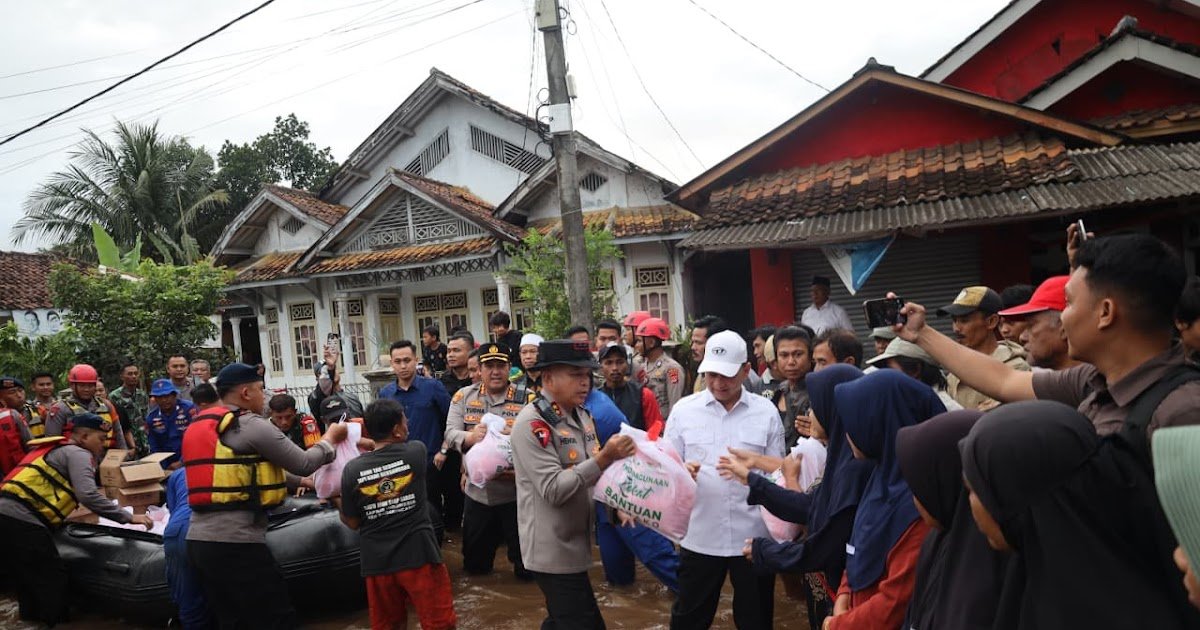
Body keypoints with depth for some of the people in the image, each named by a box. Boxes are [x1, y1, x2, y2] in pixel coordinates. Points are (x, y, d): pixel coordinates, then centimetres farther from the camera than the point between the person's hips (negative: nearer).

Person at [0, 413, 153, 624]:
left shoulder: (59, 450, 26)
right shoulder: (77, 453, -3)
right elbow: (88, 495, -16)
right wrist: (128, 517, -12)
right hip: (22, 521, -10)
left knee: (31, 575, 25)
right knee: (53, 578, 0)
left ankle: (31, 620, 36)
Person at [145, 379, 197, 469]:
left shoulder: (188, 409, -9)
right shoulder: (151, 418, 4)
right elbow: (154, 448, 9)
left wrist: (182, 462, -14)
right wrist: (164, 468, -2)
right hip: (168, 468, 3)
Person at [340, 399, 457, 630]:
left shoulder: (352, 469, -7)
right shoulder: (416, 452, -8)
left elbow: (352, 523, 4)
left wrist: (337, 500, 19)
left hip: (377, 562, 2)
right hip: (419, 555, -2)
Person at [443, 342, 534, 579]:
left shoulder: (527, 398, -6)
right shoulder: (463, 396, 3)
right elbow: (450, 433, -6)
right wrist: (470, 437, -27)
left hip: (516, 490, -3)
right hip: (477, 490, 3)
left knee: (525, 558, 10)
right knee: (474, 565, 20)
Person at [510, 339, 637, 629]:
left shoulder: (581, 415, 7)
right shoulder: (532, 423, -19)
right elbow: (553, 490, -25)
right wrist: (604, 458, -29)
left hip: (574, 543, 9)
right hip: (552, 550, -8)